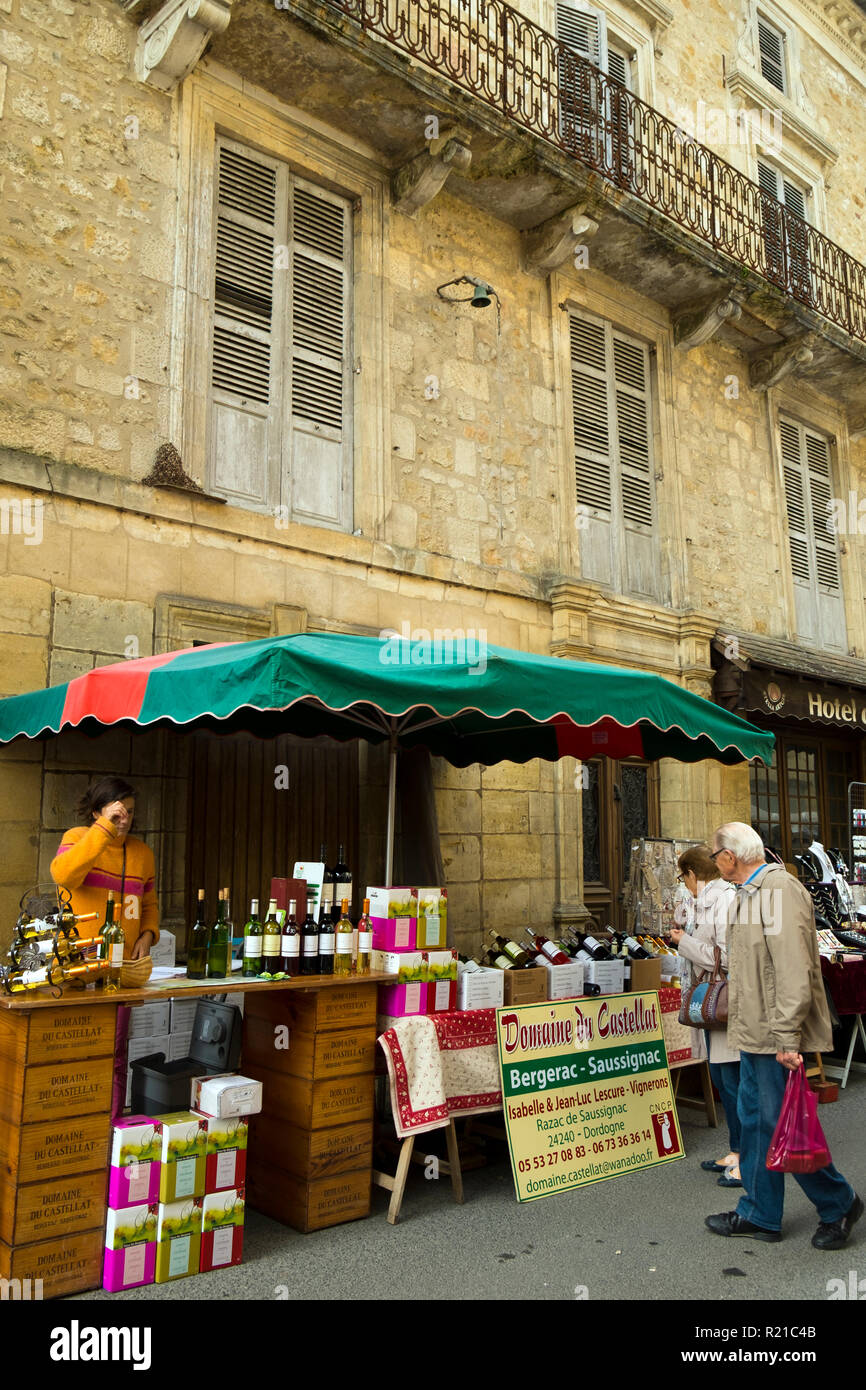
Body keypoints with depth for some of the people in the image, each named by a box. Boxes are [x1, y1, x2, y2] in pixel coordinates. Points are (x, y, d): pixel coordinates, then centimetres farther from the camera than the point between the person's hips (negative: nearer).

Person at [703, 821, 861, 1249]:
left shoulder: (780, 891, -19)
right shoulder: (748, 894, 14)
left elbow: (793, 972, -25)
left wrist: (786, 1038, -25)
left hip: (779, 1039, -10)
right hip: (755, 1035, 10)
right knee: (754, 1122, 15)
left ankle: (839, 1204, 21)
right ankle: (759, 1215, 27)